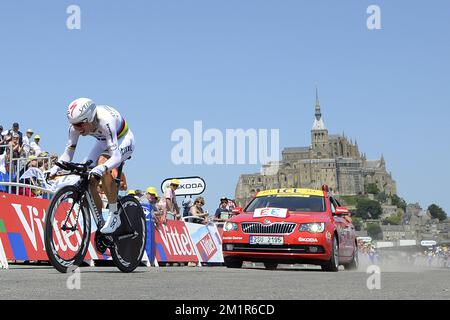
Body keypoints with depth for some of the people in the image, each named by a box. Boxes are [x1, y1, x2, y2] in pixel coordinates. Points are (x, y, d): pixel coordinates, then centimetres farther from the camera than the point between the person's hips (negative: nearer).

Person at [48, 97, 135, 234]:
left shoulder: (105, 121, -41)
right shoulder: (76, 126, -23)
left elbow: (115, 157, -46)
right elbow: (68, 152, -16)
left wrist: (102, 168, -64)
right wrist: (56, 168, -34)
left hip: (123, 140, -6)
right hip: (103, 142, 6)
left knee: (104, 171, -34)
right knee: (89, 181, -11)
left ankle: (114, 216, -21)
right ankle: (100, 221, 7)